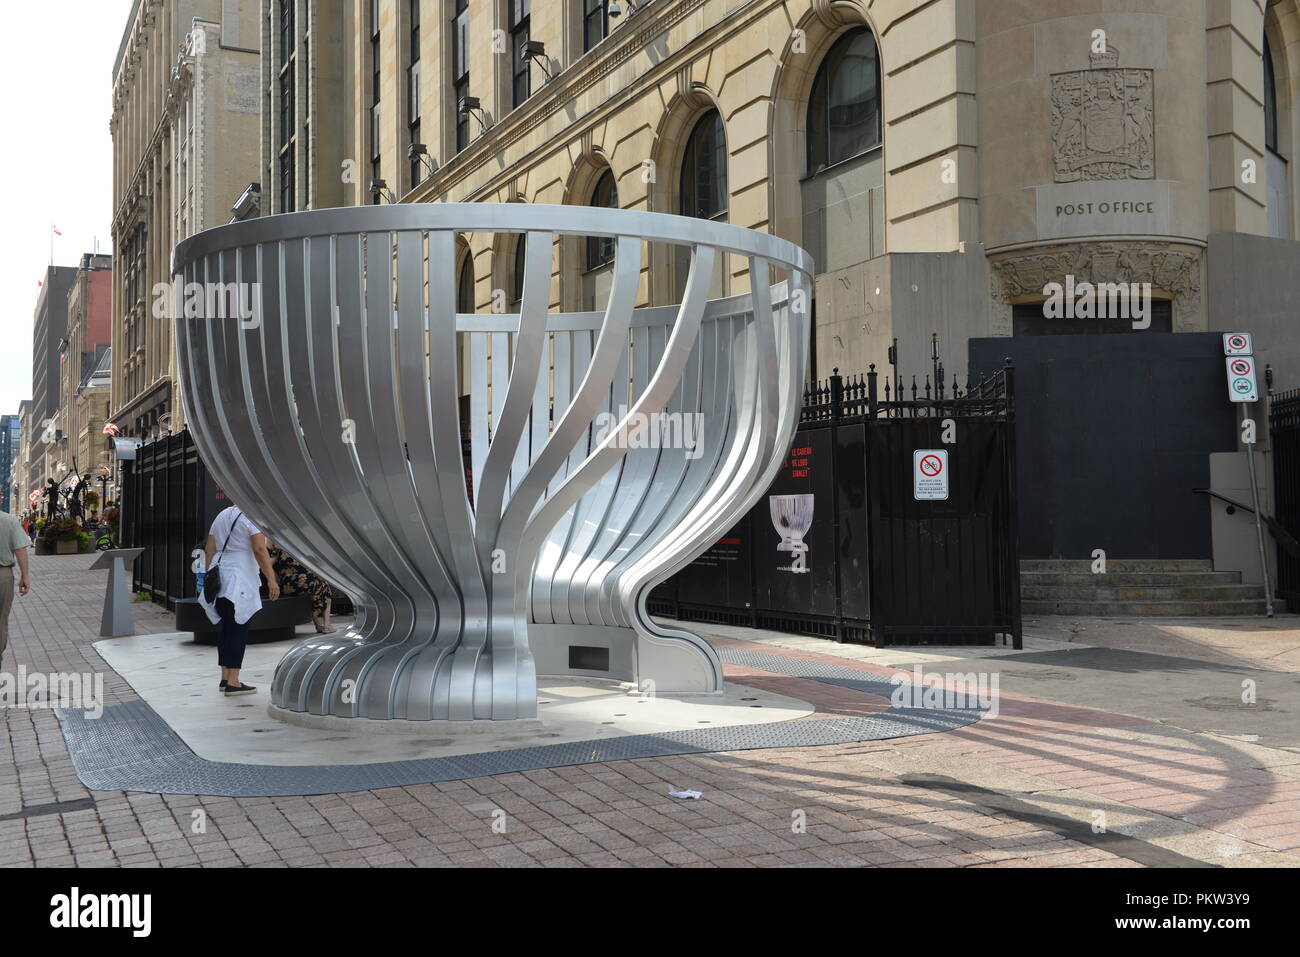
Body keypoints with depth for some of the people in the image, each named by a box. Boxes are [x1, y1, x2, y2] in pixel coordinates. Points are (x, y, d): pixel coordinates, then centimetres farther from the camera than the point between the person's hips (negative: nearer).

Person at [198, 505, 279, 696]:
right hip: (239, 582, -8)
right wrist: (271, 579, -21)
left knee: (227, 629, 13)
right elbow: (260, 550, -17)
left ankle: (225, 679, 16)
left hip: (219, 577, 8)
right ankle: (233, 683, -9)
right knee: (238, 630, -7)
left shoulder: (222, 515, 19)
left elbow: (209, 549, 17)